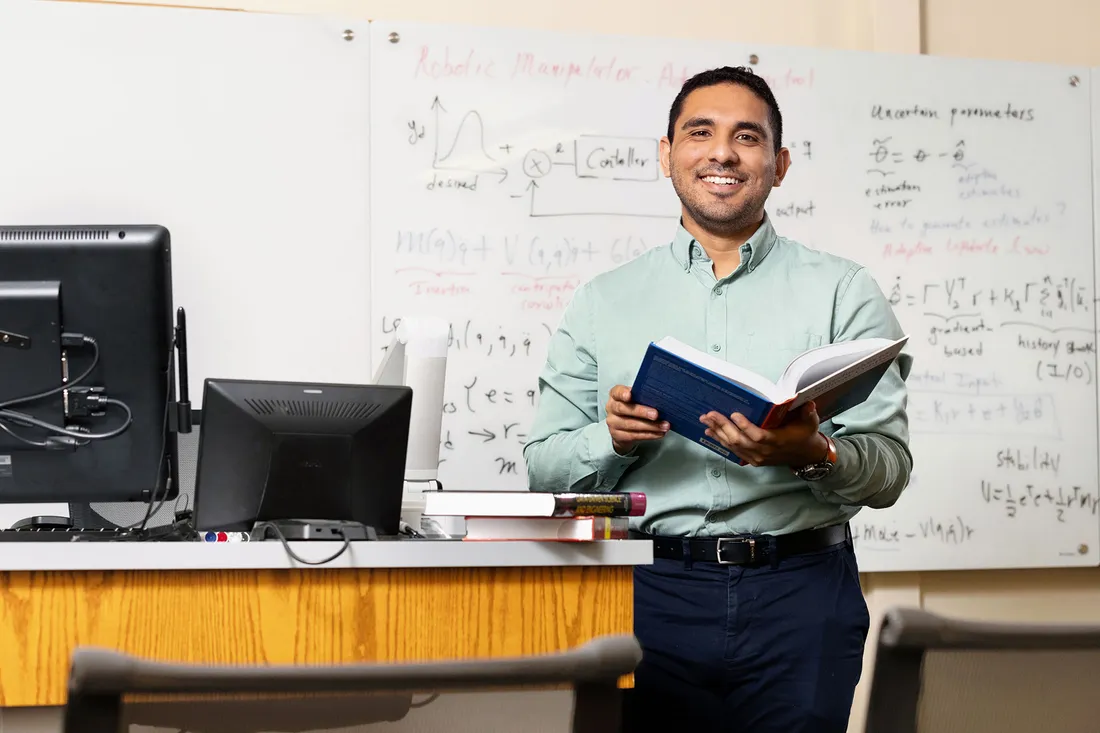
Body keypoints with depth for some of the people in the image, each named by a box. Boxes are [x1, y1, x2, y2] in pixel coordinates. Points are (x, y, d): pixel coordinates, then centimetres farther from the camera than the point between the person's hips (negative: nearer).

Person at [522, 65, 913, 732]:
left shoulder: (844, 292, 5)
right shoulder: (603, 302, 10)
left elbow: (889, 469, 0)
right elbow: (544, 470, 8)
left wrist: (812, 453, -21)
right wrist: (614, 439, -12)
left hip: (799, 600, -1)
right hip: (652, 592, 1)